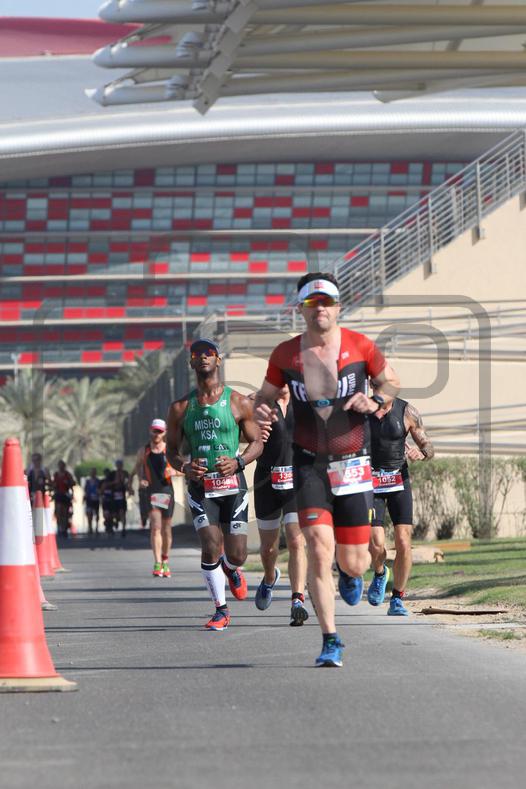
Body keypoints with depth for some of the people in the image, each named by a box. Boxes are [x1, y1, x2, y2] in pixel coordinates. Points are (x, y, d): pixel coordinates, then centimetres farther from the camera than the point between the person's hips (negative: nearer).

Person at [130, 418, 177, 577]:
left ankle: (165, 562, 28)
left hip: (166, 491, 1)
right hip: (150, 491, -1)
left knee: (166, 528, 9)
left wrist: (174, 471, -13)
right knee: (155, 526, -16)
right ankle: (157, 564, -21)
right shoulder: (143, 451, 5)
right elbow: (137, 469, 16)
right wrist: (140, 479, -4)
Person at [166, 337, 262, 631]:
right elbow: (171, 448, 12)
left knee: (236, 555, -2)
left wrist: (238, 462, -15)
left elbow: (257, 442, 5)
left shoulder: (238, 403, 1)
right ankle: (221, 609, 6)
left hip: (232, 483, -1)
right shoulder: (181, 408, 5)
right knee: (211, 548, -12)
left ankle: (231, 570, 37)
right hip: (200, 486, 1)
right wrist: (184, 466, -11)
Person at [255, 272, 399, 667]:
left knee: (353, 561, 1)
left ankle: (351, 571, 43)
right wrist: (263, 411, -11)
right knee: (319, 550, -16)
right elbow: (266, 395, 12)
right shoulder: (285, 354, -2)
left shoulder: (360, 346, -4)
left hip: (353, 463, 0)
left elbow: (391, 382, 10)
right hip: (309, 463, 0)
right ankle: (331, 641, -5)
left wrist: (375, 399, -12)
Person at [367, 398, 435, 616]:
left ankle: (397, 600, 5)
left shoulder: (407, 412, -6)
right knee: (376, 545, -12)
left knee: (403, 544, -9)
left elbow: (429, 448, 1)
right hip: (370, 484, -1)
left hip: (399, 482, 1)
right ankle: (380, 574, 23)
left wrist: (420, 453, -21)